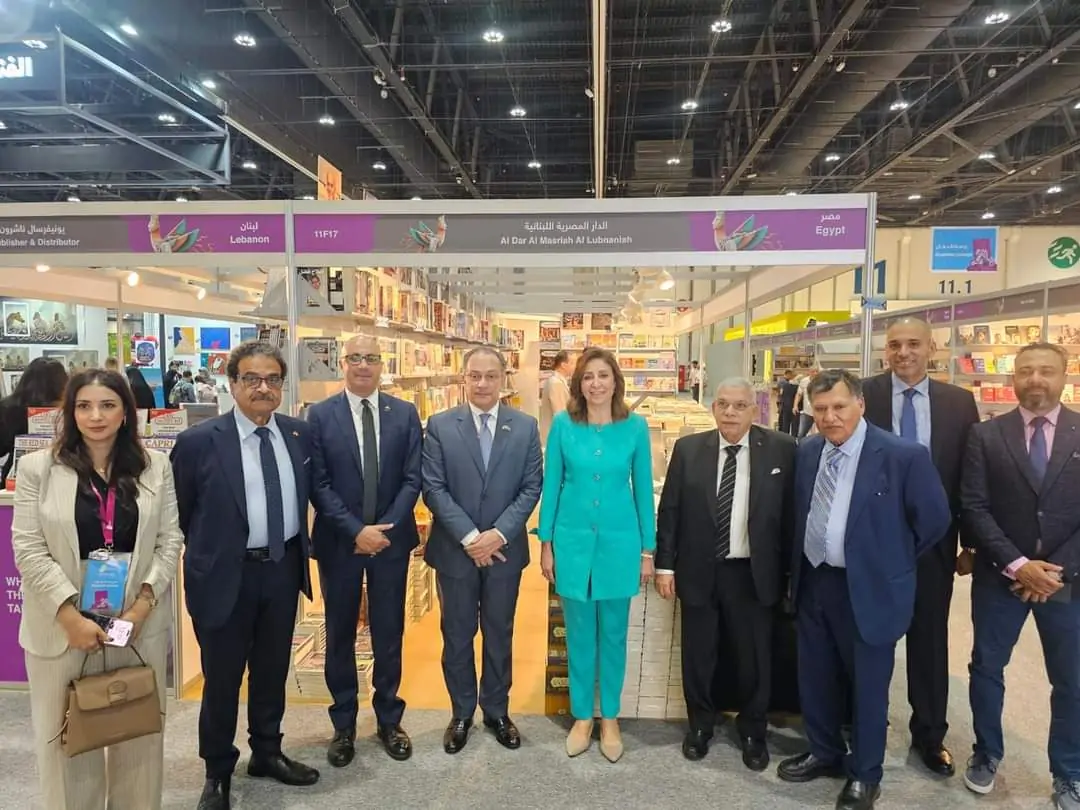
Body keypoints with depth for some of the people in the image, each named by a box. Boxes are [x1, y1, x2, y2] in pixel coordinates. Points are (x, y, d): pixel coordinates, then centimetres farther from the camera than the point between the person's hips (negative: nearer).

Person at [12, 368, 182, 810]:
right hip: (63, 624, -1)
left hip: (139, 620, 2)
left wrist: (143, 603, -9)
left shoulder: (155, 466, 3)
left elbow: (170, 540, 2)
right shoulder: (37, 467, -1)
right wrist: (70, 616, -13)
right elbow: (28, 549, -5)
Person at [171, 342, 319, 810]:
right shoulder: (198, 441, -13)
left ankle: (266, 752, 40)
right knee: (222, 676, 12)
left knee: (273, 668, 19)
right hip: (226, 575, -4)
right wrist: (208, 554, 5)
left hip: (284, 569, 4)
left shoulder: (300, 434, -1)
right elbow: (181, 513, -3)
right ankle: (217, 772, 33)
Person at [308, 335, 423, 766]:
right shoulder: (319, 415, -3)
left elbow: (412, 479, -3)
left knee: (389, 632, 11)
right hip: (338, 541, -1)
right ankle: (343, 724, 28)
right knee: (340, 634, 12)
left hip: (392, 538, 1)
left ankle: (389, 719, 28)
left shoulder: (405, 414, 0)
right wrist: (356, 530, -16)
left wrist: (385, 528, -13)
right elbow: (318, 484, -8)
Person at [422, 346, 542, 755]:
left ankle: (497, 710, 33)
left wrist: (499, 534, -14)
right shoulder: (440, 426, -5)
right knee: (457, 634, 13)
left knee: (499, 633, 15)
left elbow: (532, 487, -3)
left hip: (505, 549, 1)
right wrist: (469, 537, -16)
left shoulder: (525, 426, -1)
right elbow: (433, 489, -9)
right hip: (454, 549, -1)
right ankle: (461, 713, 32)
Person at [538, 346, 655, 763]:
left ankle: (610, 718, 30)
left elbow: (643, 488, 1)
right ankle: (582, 716, 30)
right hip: (573, 540, 0)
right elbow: (551, 485, 1)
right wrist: (545, 543, 1)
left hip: (619, 541, 0)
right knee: (579, 634, 12)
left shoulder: (636, 426, -4)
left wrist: (648, 549, 2)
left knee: (614, 633, 13)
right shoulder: (562, 424, -4)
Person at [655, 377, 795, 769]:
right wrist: (665, 564, -1)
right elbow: (669, 511, 1)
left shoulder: (781, 449, -5)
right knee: (697, 656, 14)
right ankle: (700, 725, 37)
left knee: (754, 658, 13)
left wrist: (791, 570, -2)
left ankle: (753, 732, 36)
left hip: (753, 574, -1)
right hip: (699, 571, 1)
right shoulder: (688, 449, -2)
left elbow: (791, 512, -2)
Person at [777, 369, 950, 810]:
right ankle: (824, 753, 41)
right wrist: (799, 570, 10)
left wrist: (892, 561, 0)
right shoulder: (807, 452, 1)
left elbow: (934, 519, -7)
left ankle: (864, 775, 32)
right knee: (816, 678, 18)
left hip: (868, 589, -5)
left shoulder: (904, 455, -16)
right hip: (813, 583, 5)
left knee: (868, 686, 12)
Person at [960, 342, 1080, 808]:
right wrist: (1017, 565, -15)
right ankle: (987, 754, 33)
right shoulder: (986, 436, -2)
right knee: (986, 667, 12)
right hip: (1000, 576, 0)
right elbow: (974, 508, -7)